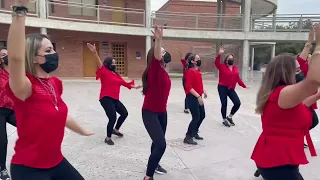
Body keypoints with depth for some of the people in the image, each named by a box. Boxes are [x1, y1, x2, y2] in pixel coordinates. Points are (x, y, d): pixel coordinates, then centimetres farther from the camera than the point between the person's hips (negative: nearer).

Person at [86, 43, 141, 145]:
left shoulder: (116, 74, 14)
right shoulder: (104, 72, -8)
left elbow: (124, 83, 23)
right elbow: (100, 64, -27)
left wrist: (134, 86, 27)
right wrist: (95, 53, -45)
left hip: (115, 99, 9)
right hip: (106, 99, -9)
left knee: (124, 113, 18)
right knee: (113, 118, -13)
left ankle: (116, 130, 39)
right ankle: (108, 138, 9)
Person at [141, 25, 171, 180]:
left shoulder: (162, 70, 1)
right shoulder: (154, 69, -21)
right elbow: (156, 57, -42)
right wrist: (158, 40, -56)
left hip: (162, 112, 9)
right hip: (150, 113, -9)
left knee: (158, 141, 22)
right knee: (161, 144, -16)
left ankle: (153, 163, 46)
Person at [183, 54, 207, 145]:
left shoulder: (197, 71, 13)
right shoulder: (190, 72, -16)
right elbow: (189, 87, -23)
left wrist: (203, 91, 12)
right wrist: (198, 96, -25)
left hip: (198, 97, 10)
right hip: (192, 97, -10)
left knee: (202, 115, 16)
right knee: (196, 118, -7)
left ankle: (194, 133, 32)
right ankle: (188, 137, 5)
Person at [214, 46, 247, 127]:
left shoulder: (235, 68, 7)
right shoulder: (222, 66, -5)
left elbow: (238, 78, 11)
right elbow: (216, 62, -24)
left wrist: (244, 86, 9)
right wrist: (220, 54, -34)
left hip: (231, 89, 5)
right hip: (222, 88, -4)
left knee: (237, 103, -3)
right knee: (224, 104, 2)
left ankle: (229, 117, 20)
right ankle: (224, 120, 22)